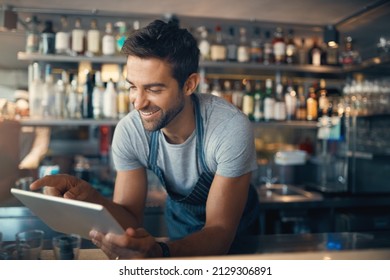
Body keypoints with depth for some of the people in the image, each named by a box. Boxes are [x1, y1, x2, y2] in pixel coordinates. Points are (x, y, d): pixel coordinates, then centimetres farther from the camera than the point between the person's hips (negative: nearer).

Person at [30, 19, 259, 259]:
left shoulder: (232, 129, -28)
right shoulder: (128, 131, -19)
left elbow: (220, 232, -27)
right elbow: (131, 219, -16)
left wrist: (159, 252, -46)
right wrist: (91, 199, -36)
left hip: (235, 229, -2)